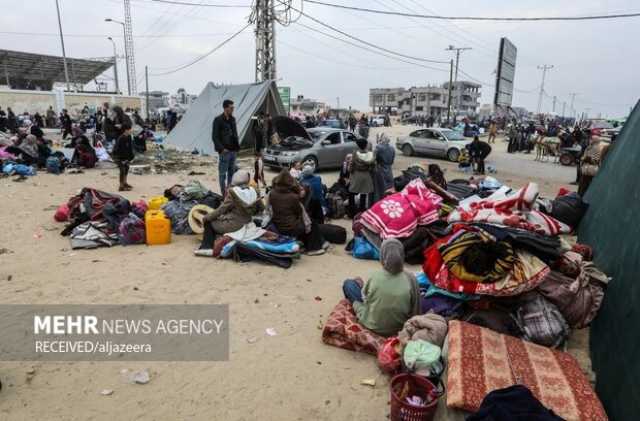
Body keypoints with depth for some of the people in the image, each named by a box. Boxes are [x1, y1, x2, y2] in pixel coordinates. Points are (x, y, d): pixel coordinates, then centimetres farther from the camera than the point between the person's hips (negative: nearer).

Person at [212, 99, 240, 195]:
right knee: (223, 173, 0)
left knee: (232, 171, 14)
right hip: (224, 151, -7)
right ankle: (223, 192, 6)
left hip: (233, 150, 7)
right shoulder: (218, 120, -10)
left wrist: (237, 146, 11)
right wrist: (221, 148, -17)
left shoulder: (232, 119, 12)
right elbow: (214, 137, -11)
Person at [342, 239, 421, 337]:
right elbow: (416, 311, -10)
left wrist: (360, 286, 18)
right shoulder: (411, 278, -20)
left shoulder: (374, 277, -23)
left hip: (373, 326, -3)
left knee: (348, 283, 13)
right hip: (400, 327, 3)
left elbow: (364, 295, -3)